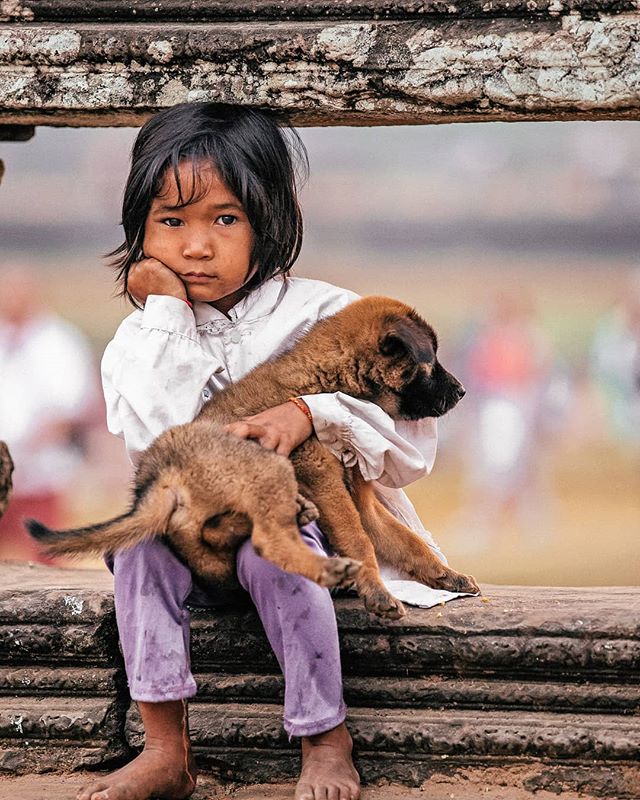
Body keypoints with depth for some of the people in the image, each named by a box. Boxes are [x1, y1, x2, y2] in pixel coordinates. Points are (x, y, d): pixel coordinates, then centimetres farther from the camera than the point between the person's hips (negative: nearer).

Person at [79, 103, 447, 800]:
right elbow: (156, 446, -20)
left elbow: (409, 429, -12)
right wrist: (167, 312, -17)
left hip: (301, 518, -3)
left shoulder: (318, 314, -5)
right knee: (139, 533, -25)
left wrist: (311, 414, -29)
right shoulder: (142, 341, 2)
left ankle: (326, 742, -20)